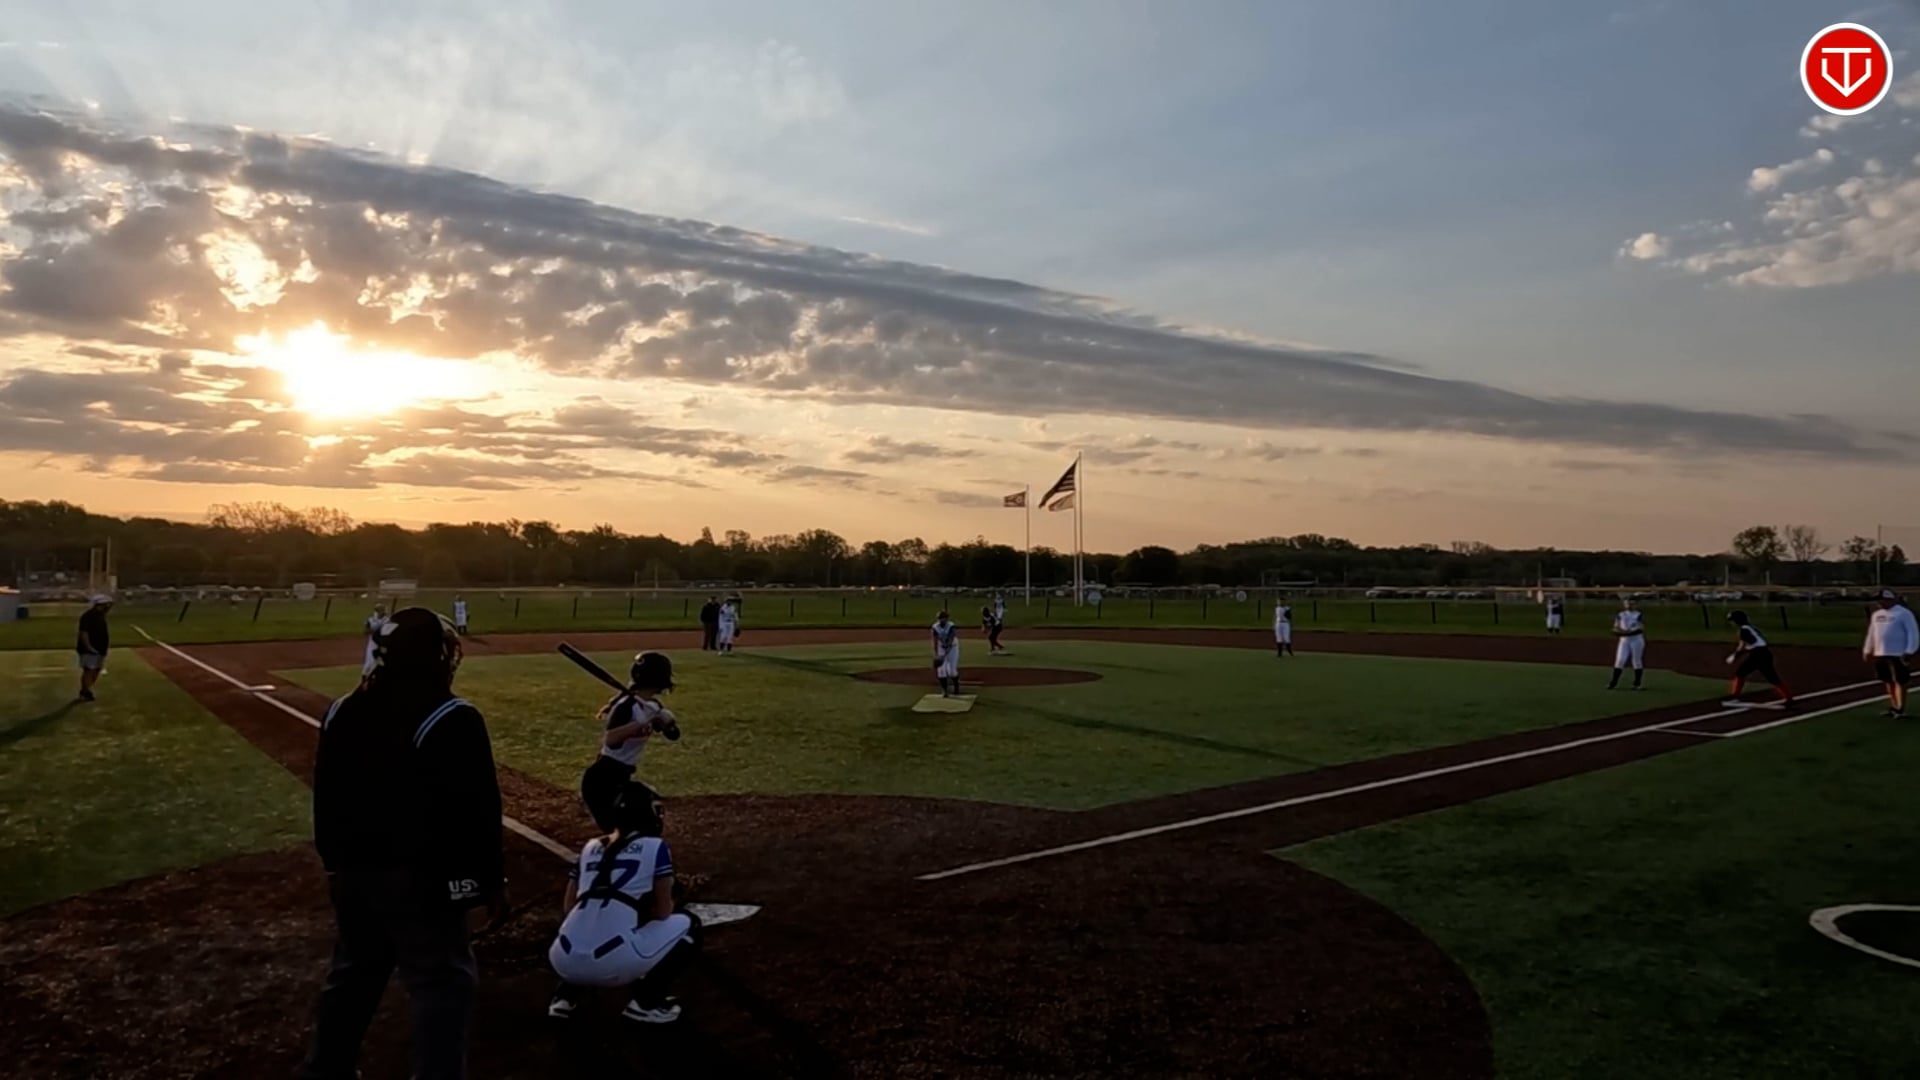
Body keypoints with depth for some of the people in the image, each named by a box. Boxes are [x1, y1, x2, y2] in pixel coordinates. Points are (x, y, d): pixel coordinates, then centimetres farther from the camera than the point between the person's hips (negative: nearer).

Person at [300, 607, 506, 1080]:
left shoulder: (341, 714, 6)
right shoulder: (452, 721, -17)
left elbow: (326, 803, 13)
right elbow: (477, 812, -16)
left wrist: (336, 864, 24)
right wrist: (491, 879, -6)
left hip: (353, 873, 8)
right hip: (422, 879, -7)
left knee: (353, 974, 24)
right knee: (444, 985, 0)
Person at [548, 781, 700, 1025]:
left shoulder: (590, 847, 19)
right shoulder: (655, 847, 5)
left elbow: (568, 909, 19)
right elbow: (663, 911, 8)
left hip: (566, 962, 6)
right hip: (615, 964, -6)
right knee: (687, 925, 18)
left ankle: (566, 995, 17)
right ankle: (645, 1000, 8)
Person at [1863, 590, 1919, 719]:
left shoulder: (1904, 613, -7)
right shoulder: (1876, 614, 14)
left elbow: (1913, 633, -10)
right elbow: (1871, 634, 22)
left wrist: (1909, 652, -17)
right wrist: (1867, 650, 21)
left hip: (1898, 655, -7)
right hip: (1880, 654, 7)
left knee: (1899, 682, -5)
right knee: (1888, 682, 12)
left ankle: (1901, 709, -3)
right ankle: (1893, 706, 21)